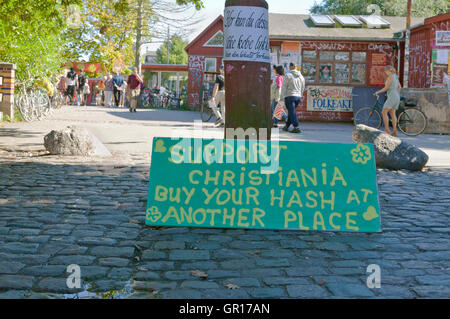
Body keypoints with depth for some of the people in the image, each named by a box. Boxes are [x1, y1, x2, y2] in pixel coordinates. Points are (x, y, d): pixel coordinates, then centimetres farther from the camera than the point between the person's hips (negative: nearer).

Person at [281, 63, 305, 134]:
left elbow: (284, 87, -9)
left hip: (289, 96, -6)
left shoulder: (288, 75, -8)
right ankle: (286, 126, 23)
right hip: (298, 96, 6)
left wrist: (283, 96, -3)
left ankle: (296, 128, -12)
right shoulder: (301, 76, 10)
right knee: (291, 112, 16)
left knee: (292, 112, -5)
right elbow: (302, 88, 16)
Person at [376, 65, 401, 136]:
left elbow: (385, 88, -14)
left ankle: (387, 130, -9)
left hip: (392, 97, -9)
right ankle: (394, 131, -2)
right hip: (397, 97, 9)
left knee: (384, 112, -5)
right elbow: (400, 87, 26)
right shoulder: (395, 77, 16)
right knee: (392, 113, 6)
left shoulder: (390, 77, -12)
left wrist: (377, 92, -2)